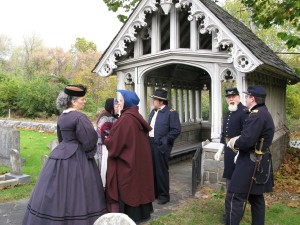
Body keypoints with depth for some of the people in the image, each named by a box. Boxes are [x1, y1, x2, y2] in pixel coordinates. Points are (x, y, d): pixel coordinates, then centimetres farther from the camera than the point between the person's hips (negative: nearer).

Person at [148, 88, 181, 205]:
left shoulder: (171, 113, -9)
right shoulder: (153, 112, 14)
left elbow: (176, 130, -14)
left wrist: (164, 141, -16)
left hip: (161, 147, -7)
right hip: (150, 146, 7)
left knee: (161, 171, 2)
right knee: (152, 171, 15)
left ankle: (164, 195, 17)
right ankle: (154, 192, 31)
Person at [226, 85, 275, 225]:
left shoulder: (257, 115, -21)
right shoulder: (264, 113, 12)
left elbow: (246, 141, -28)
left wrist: (234, 143, -8)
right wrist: (237, 139, 4)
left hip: (251, 163, -11)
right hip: (259, 163, 11)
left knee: (234, 198, -7)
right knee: (256, 197, 19)